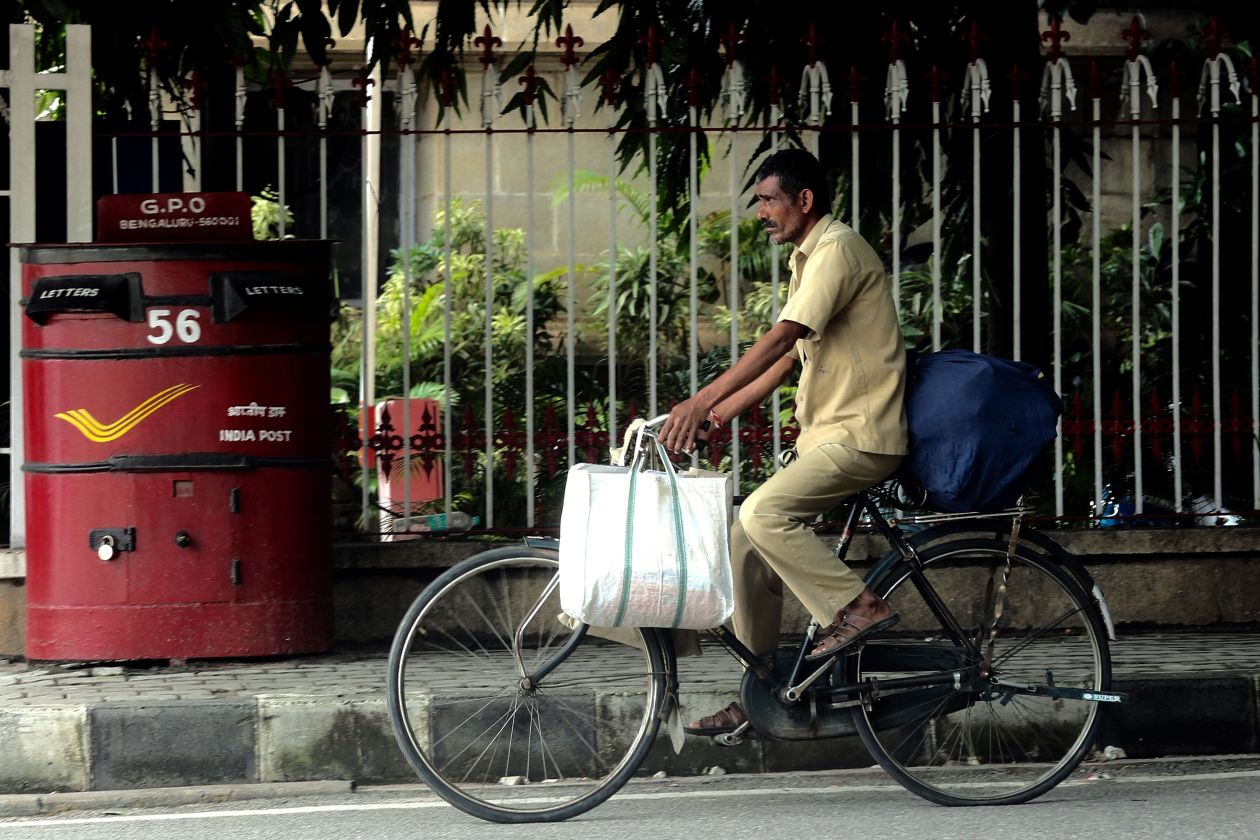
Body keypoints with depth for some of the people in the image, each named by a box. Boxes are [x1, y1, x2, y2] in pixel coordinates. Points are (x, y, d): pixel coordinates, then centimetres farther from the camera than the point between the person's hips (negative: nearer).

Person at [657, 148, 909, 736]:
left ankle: (858, 606, -15)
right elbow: (788, 357, 20)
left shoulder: (837, 250, -13)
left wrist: (703, 400, -29)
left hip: (861, 434, -10)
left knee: (763, 514, -26)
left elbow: (781, 338, -24)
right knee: (747, 543, 4)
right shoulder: (808, 257, 19)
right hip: (824, 434, 10)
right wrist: (715, 416, 11)